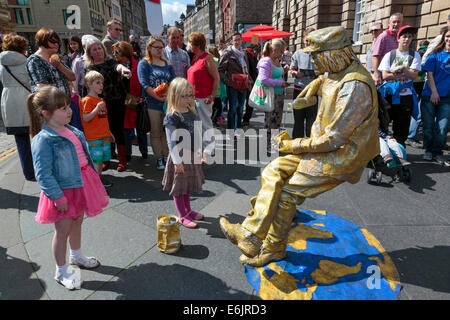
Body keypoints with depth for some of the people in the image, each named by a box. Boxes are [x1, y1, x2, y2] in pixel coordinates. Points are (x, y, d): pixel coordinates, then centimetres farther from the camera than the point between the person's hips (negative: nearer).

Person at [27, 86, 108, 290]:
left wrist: (93, 177, 19)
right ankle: (61, 273, 26)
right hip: (63, 190, -8)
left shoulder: (72, 131, 4)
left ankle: (76, 256, 46)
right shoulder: (43, 140, -21)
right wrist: (57, 197, -20)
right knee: (63, 230, 6)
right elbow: (43, 174, -21)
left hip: (80, 184, 8)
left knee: (77, 222, 23)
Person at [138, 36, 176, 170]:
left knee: (167, 131, 7)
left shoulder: (167, 64, 14)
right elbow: (144, 84, -10)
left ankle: (166, 156, 17)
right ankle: (159, 159, 12)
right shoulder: (144, 63, 1)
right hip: (152, 104, -4)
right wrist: (159, 97, -18)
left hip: (168, 103, 4)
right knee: (155, 133, 3)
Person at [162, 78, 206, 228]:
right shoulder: (172, 117, -17)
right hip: (180, 155, -7)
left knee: (188, 184, 20)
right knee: (179, 187, 7)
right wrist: (177, 161, -19)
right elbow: (171, 141, -18)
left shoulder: (192, 112, 5)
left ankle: (188, 210, 37)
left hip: (192, 155, 8)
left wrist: (201, 153, 15)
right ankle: (182, 216, 21)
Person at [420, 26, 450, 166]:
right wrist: (434, 92, -9)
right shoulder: (435, 55, 3)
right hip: (430, 95, -1)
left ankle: (437, 152, 12)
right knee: (428, 125, 5)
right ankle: (428, 150, 20)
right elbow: (429, 74, -1)